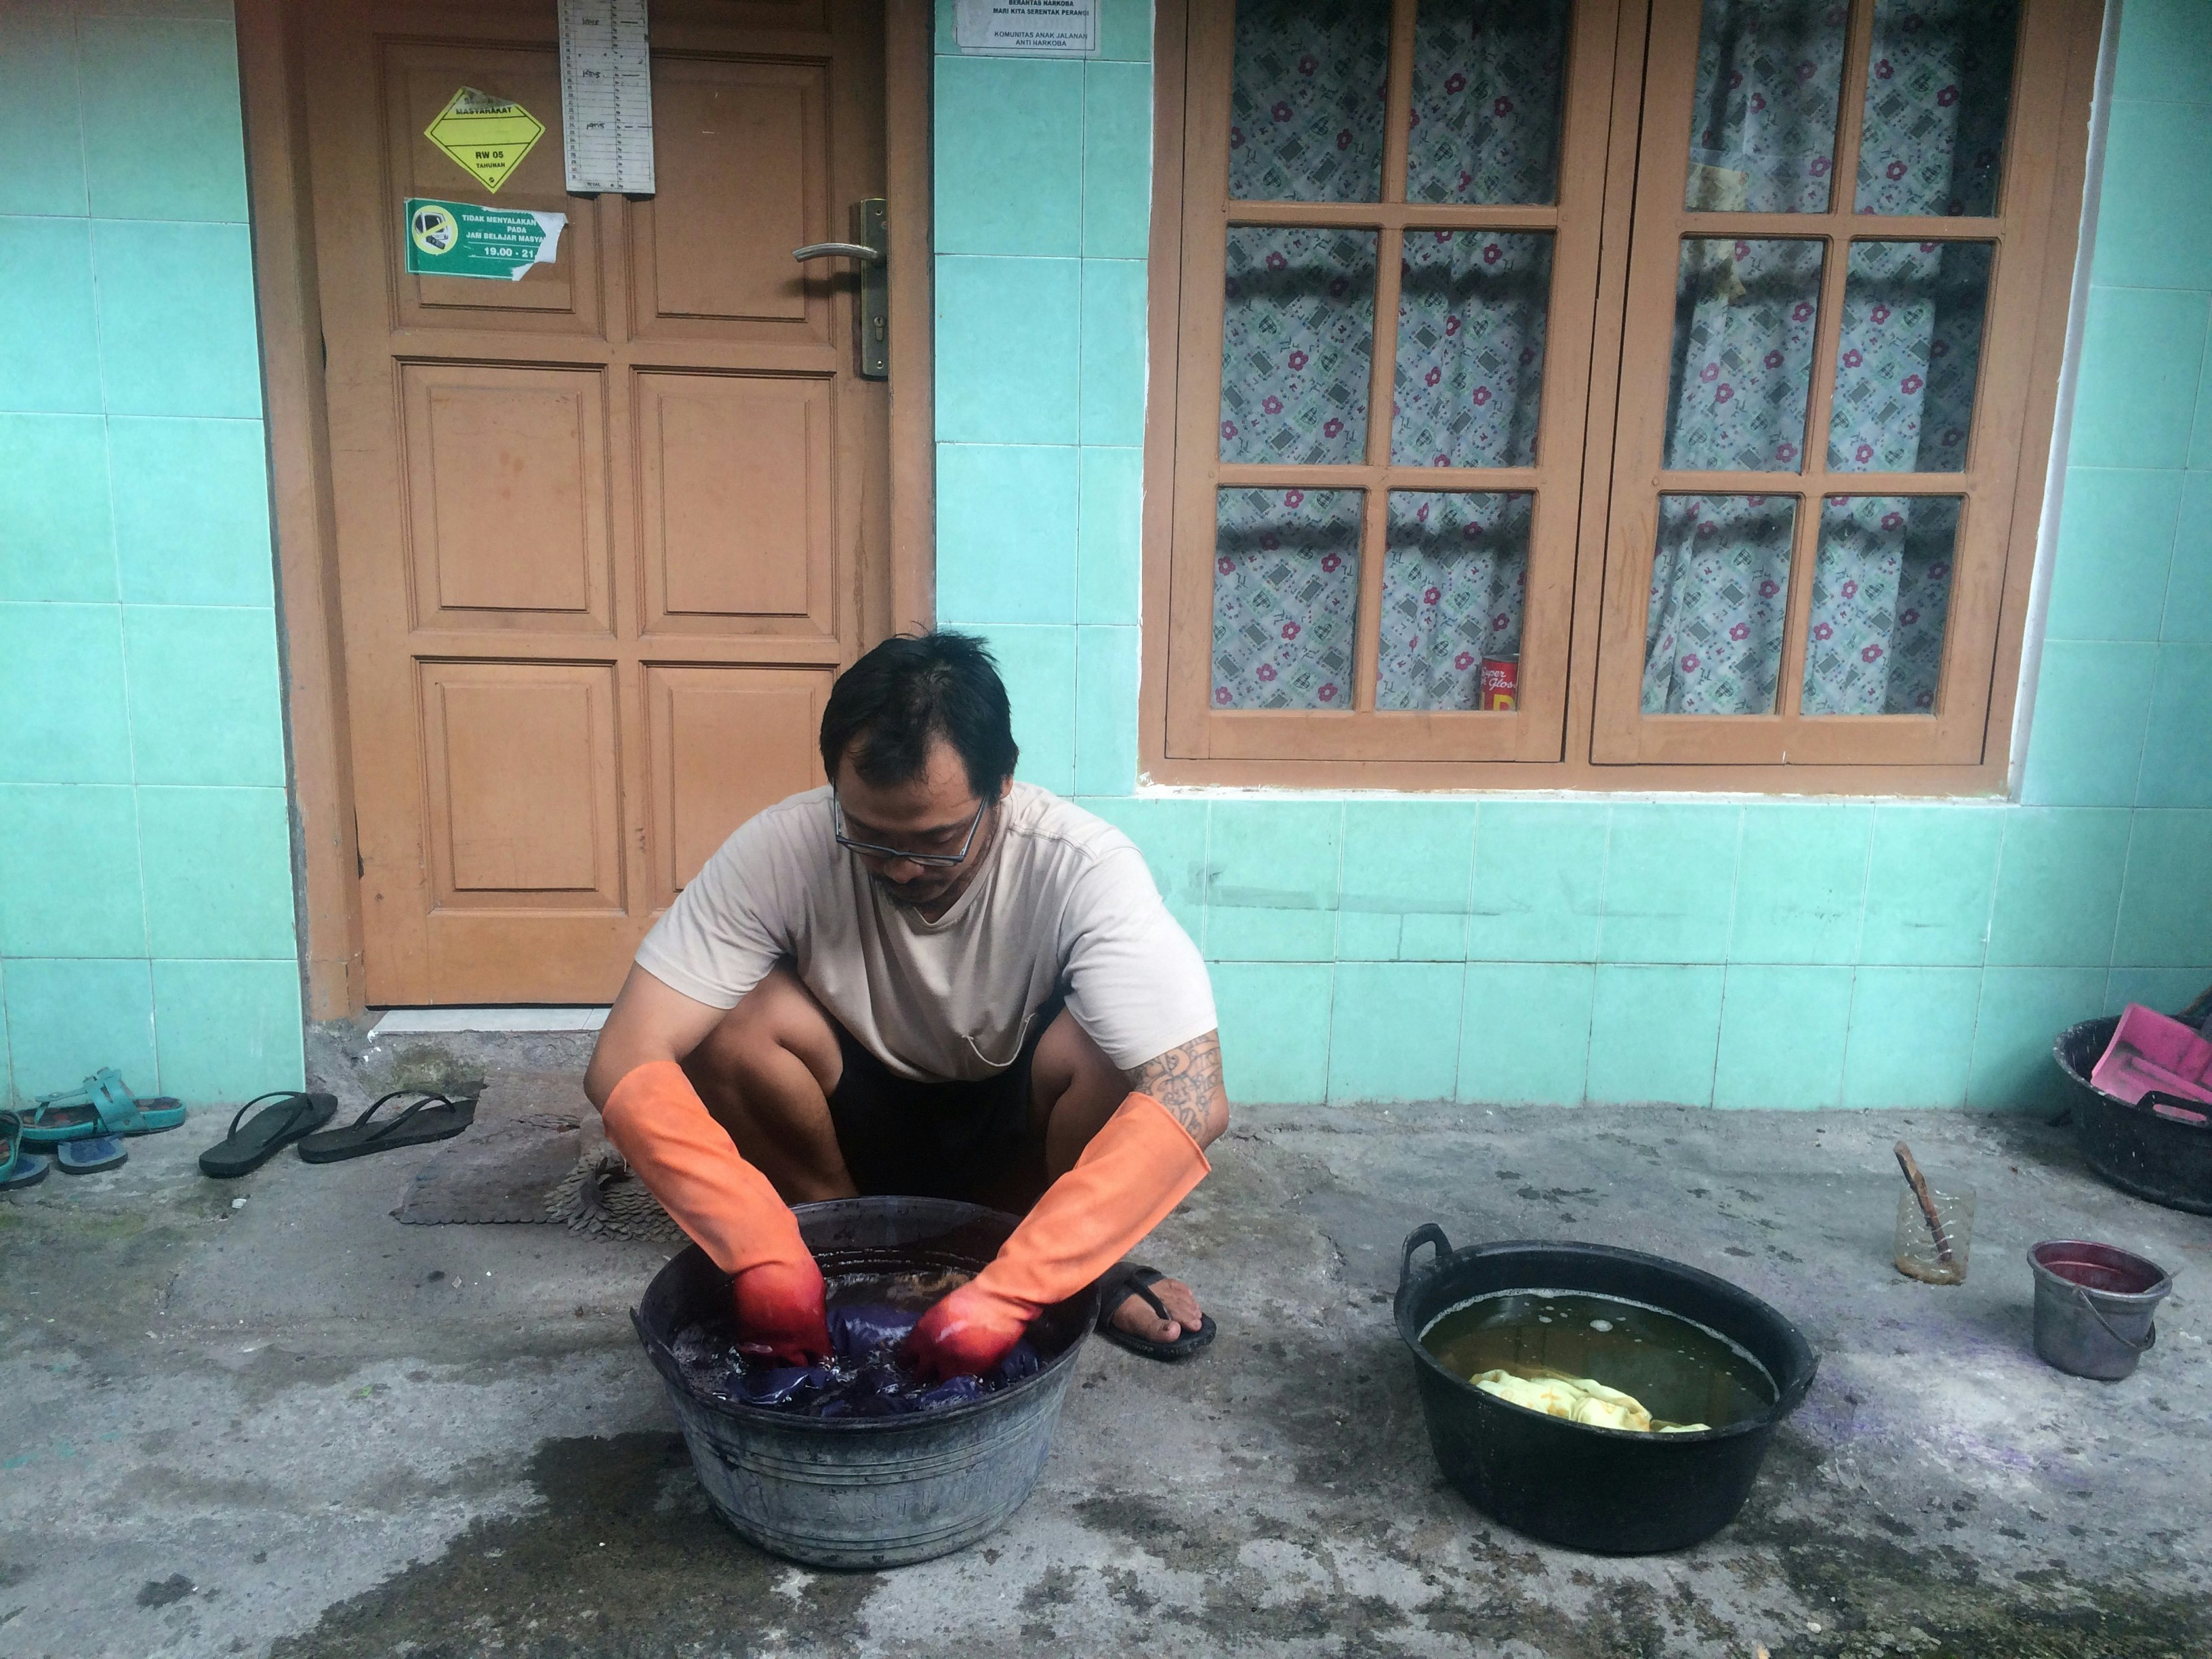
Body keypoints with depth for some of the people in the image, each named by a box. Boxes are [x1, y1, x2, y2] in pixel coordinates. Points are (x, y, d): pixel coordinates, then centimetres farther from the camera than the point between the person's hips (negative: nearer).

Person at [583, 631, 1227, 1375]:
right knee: (738, 1019, -27)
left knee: (1112, 1049, -33)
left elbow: (1192, 1099, -40)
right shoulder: (780, 851, -26)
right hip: (858, 1121, 2)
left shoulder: (1084, 867, -30)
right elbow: (625, 1063, -29)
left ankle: (1086, 1271, -3)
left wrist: (1006, 1293, -46)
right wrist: (762, 1254, -40)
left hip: (1015, 1140, -1)